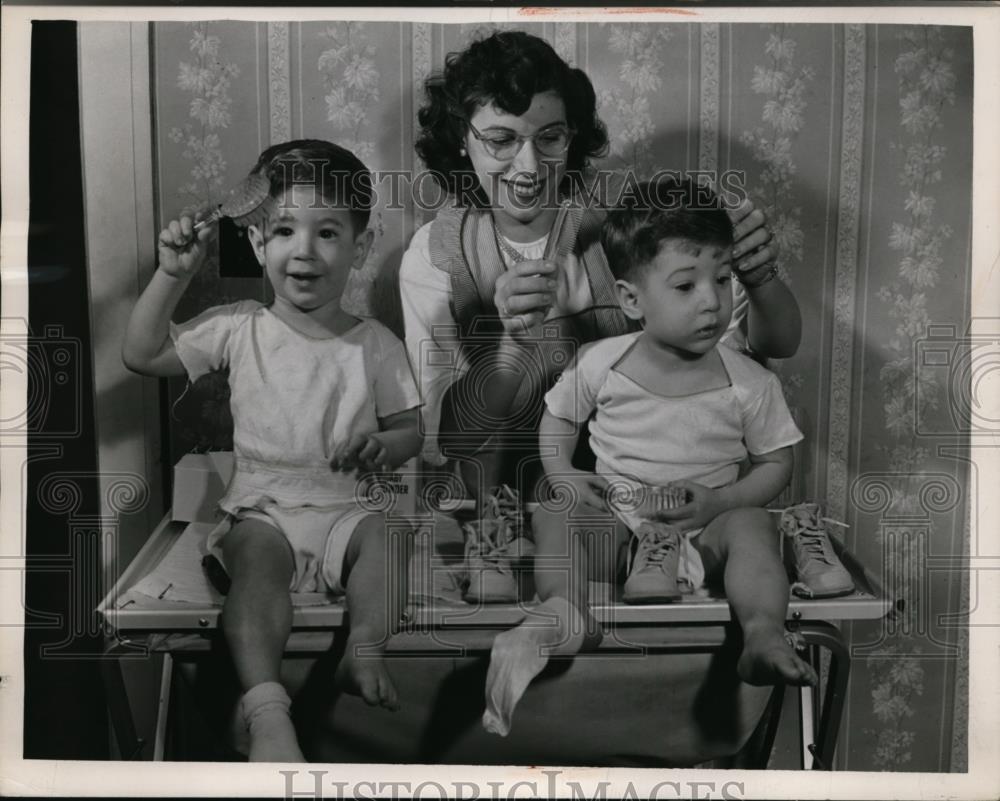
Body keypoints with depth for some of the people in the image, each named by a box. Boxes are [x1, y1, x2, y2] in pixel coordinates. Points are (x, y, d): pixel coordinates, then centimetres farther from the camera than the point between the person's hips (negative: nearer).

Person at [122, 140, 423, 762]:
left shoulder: (376, 344, 3)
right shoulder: (241, 329, 4)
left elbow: (410, 431, 7)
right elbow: (143, 354, 5)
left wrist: (382, 446, -17)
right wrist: (173, 274, -3)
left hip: (346, 507, 1)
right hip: (262, 509, 0)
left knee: (385, 534, -32)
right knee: (257, 556, -32)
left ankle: (365, 652, -24)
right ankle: (266, 707, -40)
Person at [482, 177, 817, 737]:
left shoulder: (751, 384, -5)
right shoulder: (600, 364, -3)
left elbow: (777, 464, 4)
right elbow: (557, 418, 14)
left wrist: (719, 500, -14)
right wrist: (564, 475, -6)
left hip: (703, 527, 0)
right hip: (613, 520, 1)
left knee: (752, 524, -30)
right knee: (553, 517, -25)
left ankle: (766, 633, -41)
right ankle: (564, 611, -46)